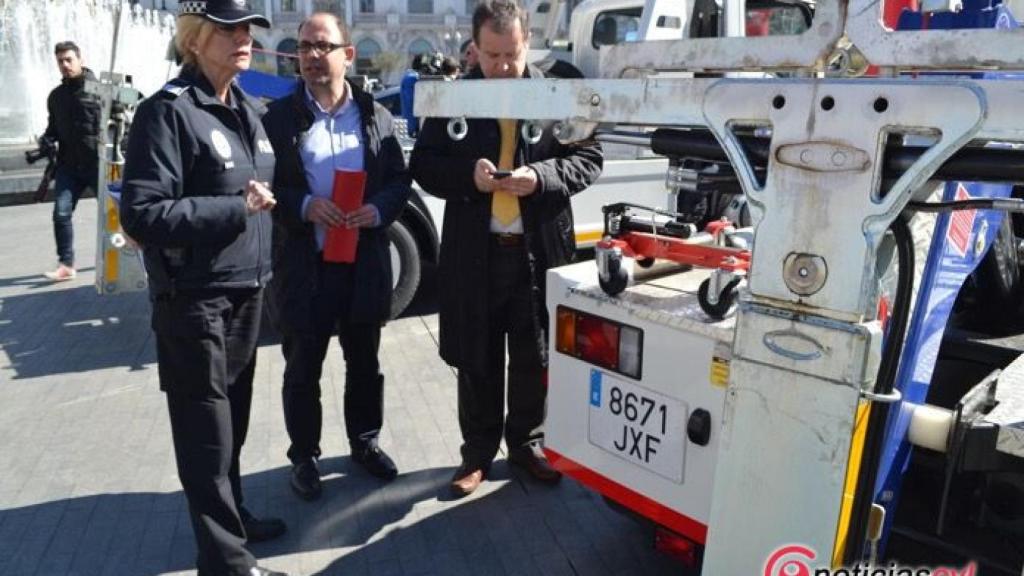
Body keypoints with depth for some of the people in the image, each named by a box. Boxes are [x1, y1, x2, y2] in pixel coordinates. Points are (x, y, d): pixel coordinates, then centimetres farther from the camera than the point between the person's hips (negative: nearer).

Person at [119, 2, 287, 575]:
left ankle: (233, 515, 37)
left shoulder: (252, 111, 11)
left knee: (233, 419, 19)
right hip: (195, 298, -7)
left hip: (248, 290, 7)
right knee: (207, 430, 4)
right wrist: (236, 208, -18)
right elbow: (141, 213, -19)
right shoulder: (168, 112, -13)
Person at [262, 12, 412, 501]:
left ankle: (365, 442, 36)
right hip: (303, 265, -2)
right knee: (302, 370, 9)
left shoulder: (375, 115, 5)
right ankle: (304, 456, 27)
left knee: (364, 363, 16)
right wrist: (303, 206, -19)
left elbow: (400, 178, 7)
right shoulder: (279, 117, -2)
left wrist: (380, 209, -13)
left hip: (364, 263, 2)